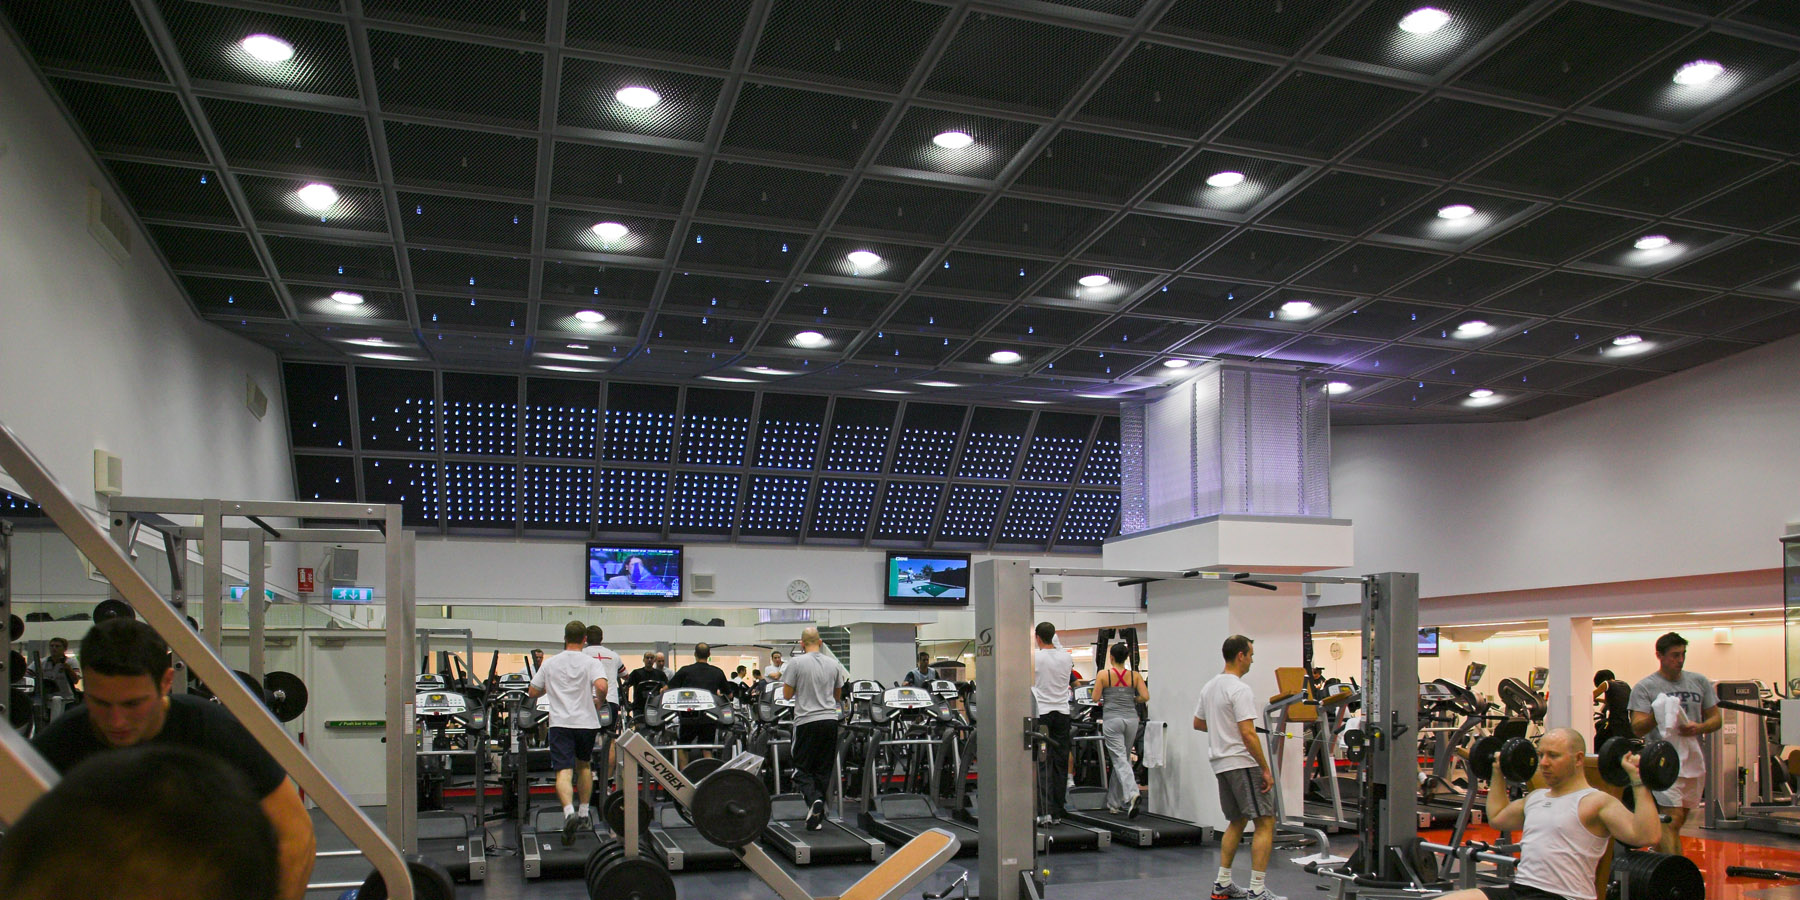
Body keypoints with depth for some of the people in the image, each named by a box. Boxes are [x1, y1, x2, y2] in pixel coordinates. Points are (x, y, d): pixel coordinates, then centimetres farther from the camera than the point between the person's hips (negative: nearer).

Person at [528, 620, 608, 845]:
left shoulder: (550, 663, 6)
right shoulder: (592, 663, -1)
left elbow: (532, 693, 12)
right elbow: (601, 686, -18)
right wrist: (599, 702, 2)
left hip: (560, 723, -1)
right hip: (587, 721, 1)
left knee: (564, 771, -10)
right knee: (583, 765, 22)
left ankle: (569, 812, -33)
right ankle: (584, 812, 28)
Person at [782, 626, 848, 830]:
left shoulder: (797, 663, -6)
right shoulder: (833, 664, 8)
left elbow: (787, 694, -1)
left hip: (807, 721, -4)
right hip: (830, 720, 4)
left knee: (802, 769, 5)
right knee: (823, 770, 10)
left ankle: (813, 799, -22)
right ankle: (817, 817, 11)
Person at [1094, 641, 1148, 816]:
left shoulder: (1103, 675, -3)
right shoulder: (1135, 675, 3)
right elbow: (1145, 697, -4)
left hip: (1112, 719, -3)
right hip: (1131, 718, 3)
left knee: (1120, 760, -6)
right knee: (1123, 759, 14)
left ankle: (1131, 794, -31)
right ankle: (1113, 803, 21)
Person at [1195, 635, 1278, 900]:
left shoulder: (1210, 687, 13)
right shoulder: (1240, 689, -17)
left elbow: (1198, 723, 23)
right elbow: (1248, 733, -23)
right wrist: (1265, 769, -17)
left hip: (1220, 764, 10)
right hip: (1242, 763, -10)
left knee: (1237, 821, 19)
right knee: (1265, 822, -6)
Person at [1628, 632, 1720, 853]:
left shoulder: (1699, 682, 11)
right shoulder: (1645, 687, -4)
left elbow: (1716, 718, 13)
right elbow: (1637, 729, -9)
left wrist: (1699, 728, -9)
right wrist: (1657, 714, -29)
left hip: (1694, 760, 5)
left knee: (1678, 820, 12)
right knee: (1673, 819, -13)